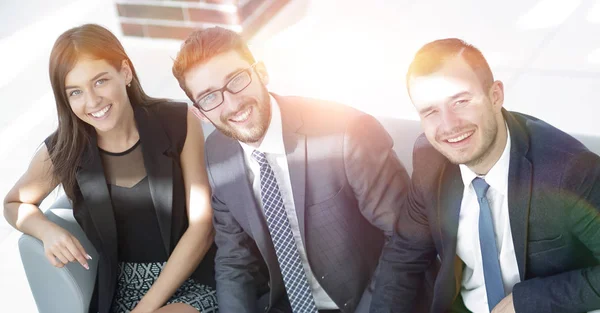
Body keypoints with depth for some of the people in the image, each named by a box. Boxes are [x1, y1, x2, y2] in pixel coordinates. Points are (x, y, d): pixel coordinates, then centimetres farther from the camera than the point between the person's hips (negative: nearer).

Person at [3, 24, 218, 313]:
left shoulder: (180, 123, -10)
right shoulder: (62, 150, -5)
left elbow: (202, 226, -9)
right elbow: (13, 204, 15)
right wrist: (47, 230, -9)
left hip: (193, 284, -2)